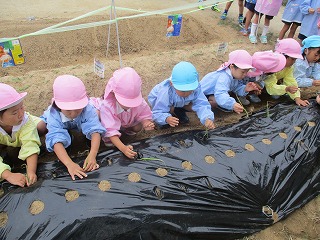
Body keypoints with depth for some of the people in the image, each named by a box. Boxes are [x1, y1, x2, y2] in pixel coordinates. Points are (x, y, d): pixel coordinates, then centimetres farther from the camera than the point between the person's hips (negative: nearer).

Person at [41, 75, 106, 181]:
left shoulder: (88, 109, -41)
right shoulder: (54, 115, -43)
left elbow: (94, 130, -49)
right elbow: (56, 140, -53)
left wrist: (92, 155, -65)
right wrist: (69, 164, -67)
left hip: (78, 127, 0)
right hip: (57, 123, 0)